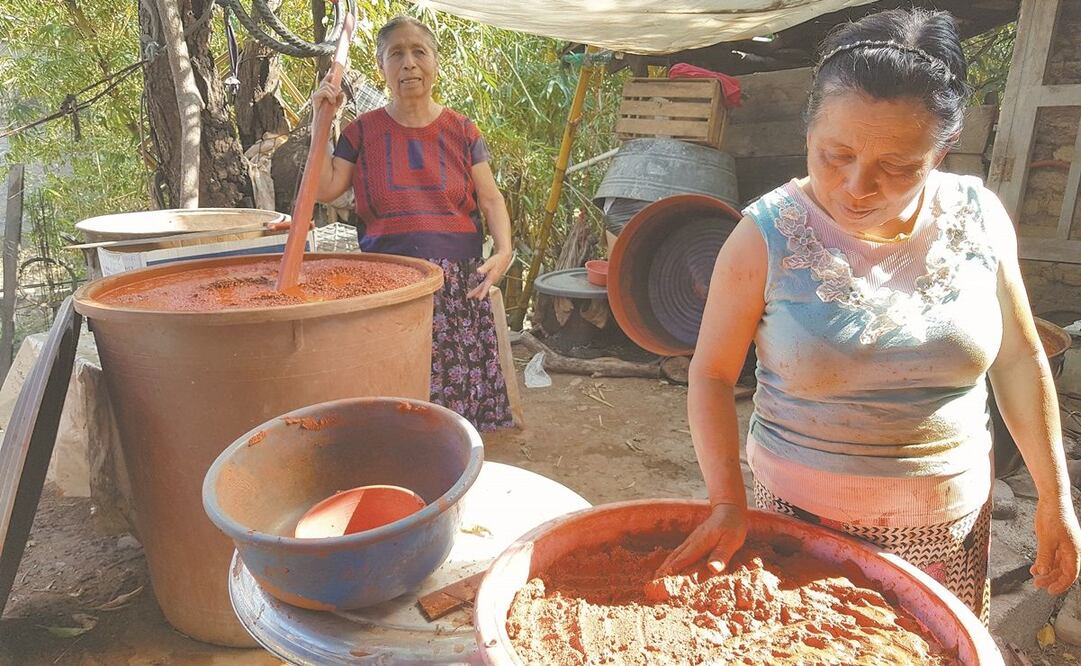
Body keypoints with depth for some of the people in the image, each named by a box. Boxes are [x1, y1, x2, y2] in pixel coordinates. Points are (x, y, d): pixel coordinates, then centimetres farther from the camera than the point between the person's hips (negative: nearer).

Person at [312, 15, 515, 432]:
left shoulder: (462, 131, 9)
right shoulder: (364, 131, 10)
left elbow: (490, 198, 5)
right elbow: (324, 190, 4)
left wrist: (503, 250, -12)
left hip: (458, 284, 0)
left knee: (459, 383, -3)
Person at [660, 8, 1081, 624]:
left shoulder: (979, 219, -8)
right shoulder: (766, 237, -17)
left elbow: (1018, 358, 3)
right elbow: (712, 372, -11)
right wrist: (727, 501, -19)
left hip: (952, 521, 3)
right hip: (803, 516, -2)